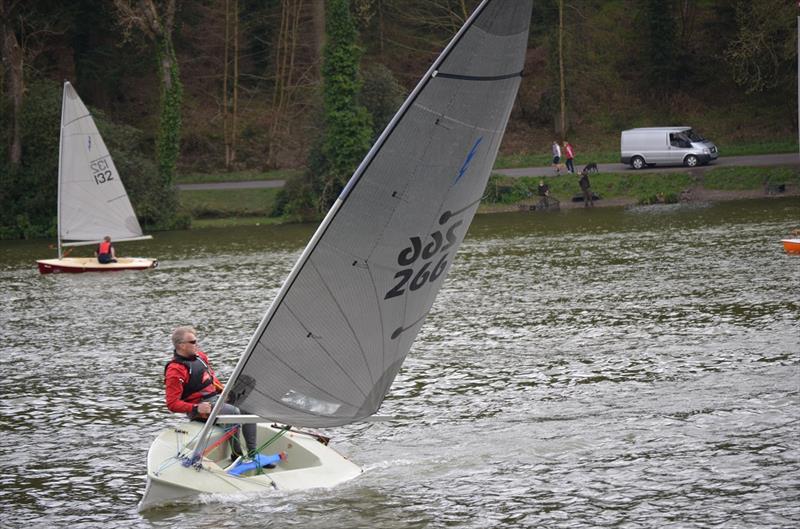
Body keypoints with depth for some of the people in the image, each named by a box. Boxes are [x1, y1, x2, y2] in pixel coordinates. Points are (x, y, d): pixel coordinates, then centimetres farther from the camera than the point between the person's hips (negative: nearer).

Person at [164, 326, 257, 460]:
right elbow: (172, 404, -19)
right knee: (233, 412, -28)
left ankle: (253, 452, -6)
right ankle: (236, 454, -19)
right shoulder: (175, 371, -17)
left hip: (215, 396, 9)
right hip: (199, 405, -9)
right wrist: (196, 408, -29)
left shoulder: (200, 356, 9)